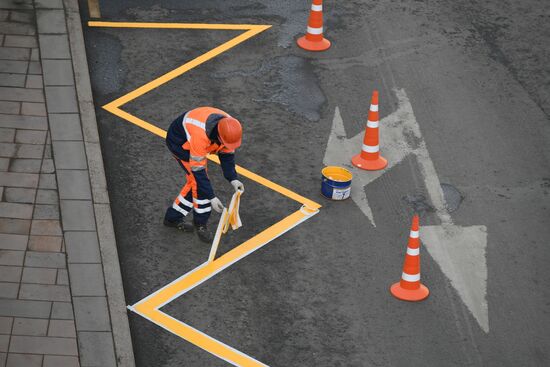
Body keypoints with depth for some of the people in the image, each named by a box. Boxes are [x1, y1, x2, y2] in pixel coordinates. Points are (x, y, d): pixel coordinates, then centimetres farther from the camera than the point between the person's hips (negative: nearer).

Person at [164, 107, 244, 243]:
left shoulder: (229, 128, -23)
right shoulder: (200, 136, -44)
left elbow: (227, 154, -6)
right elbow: (198, 170, -36)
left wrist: (233, 178, -16)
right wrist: (211, 197, -33)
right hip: (179, 141, -7)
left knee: (195, 181, 12)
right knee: (198, 179, -13)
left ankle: (173, 217, 28)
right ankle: (200, 223, 4)